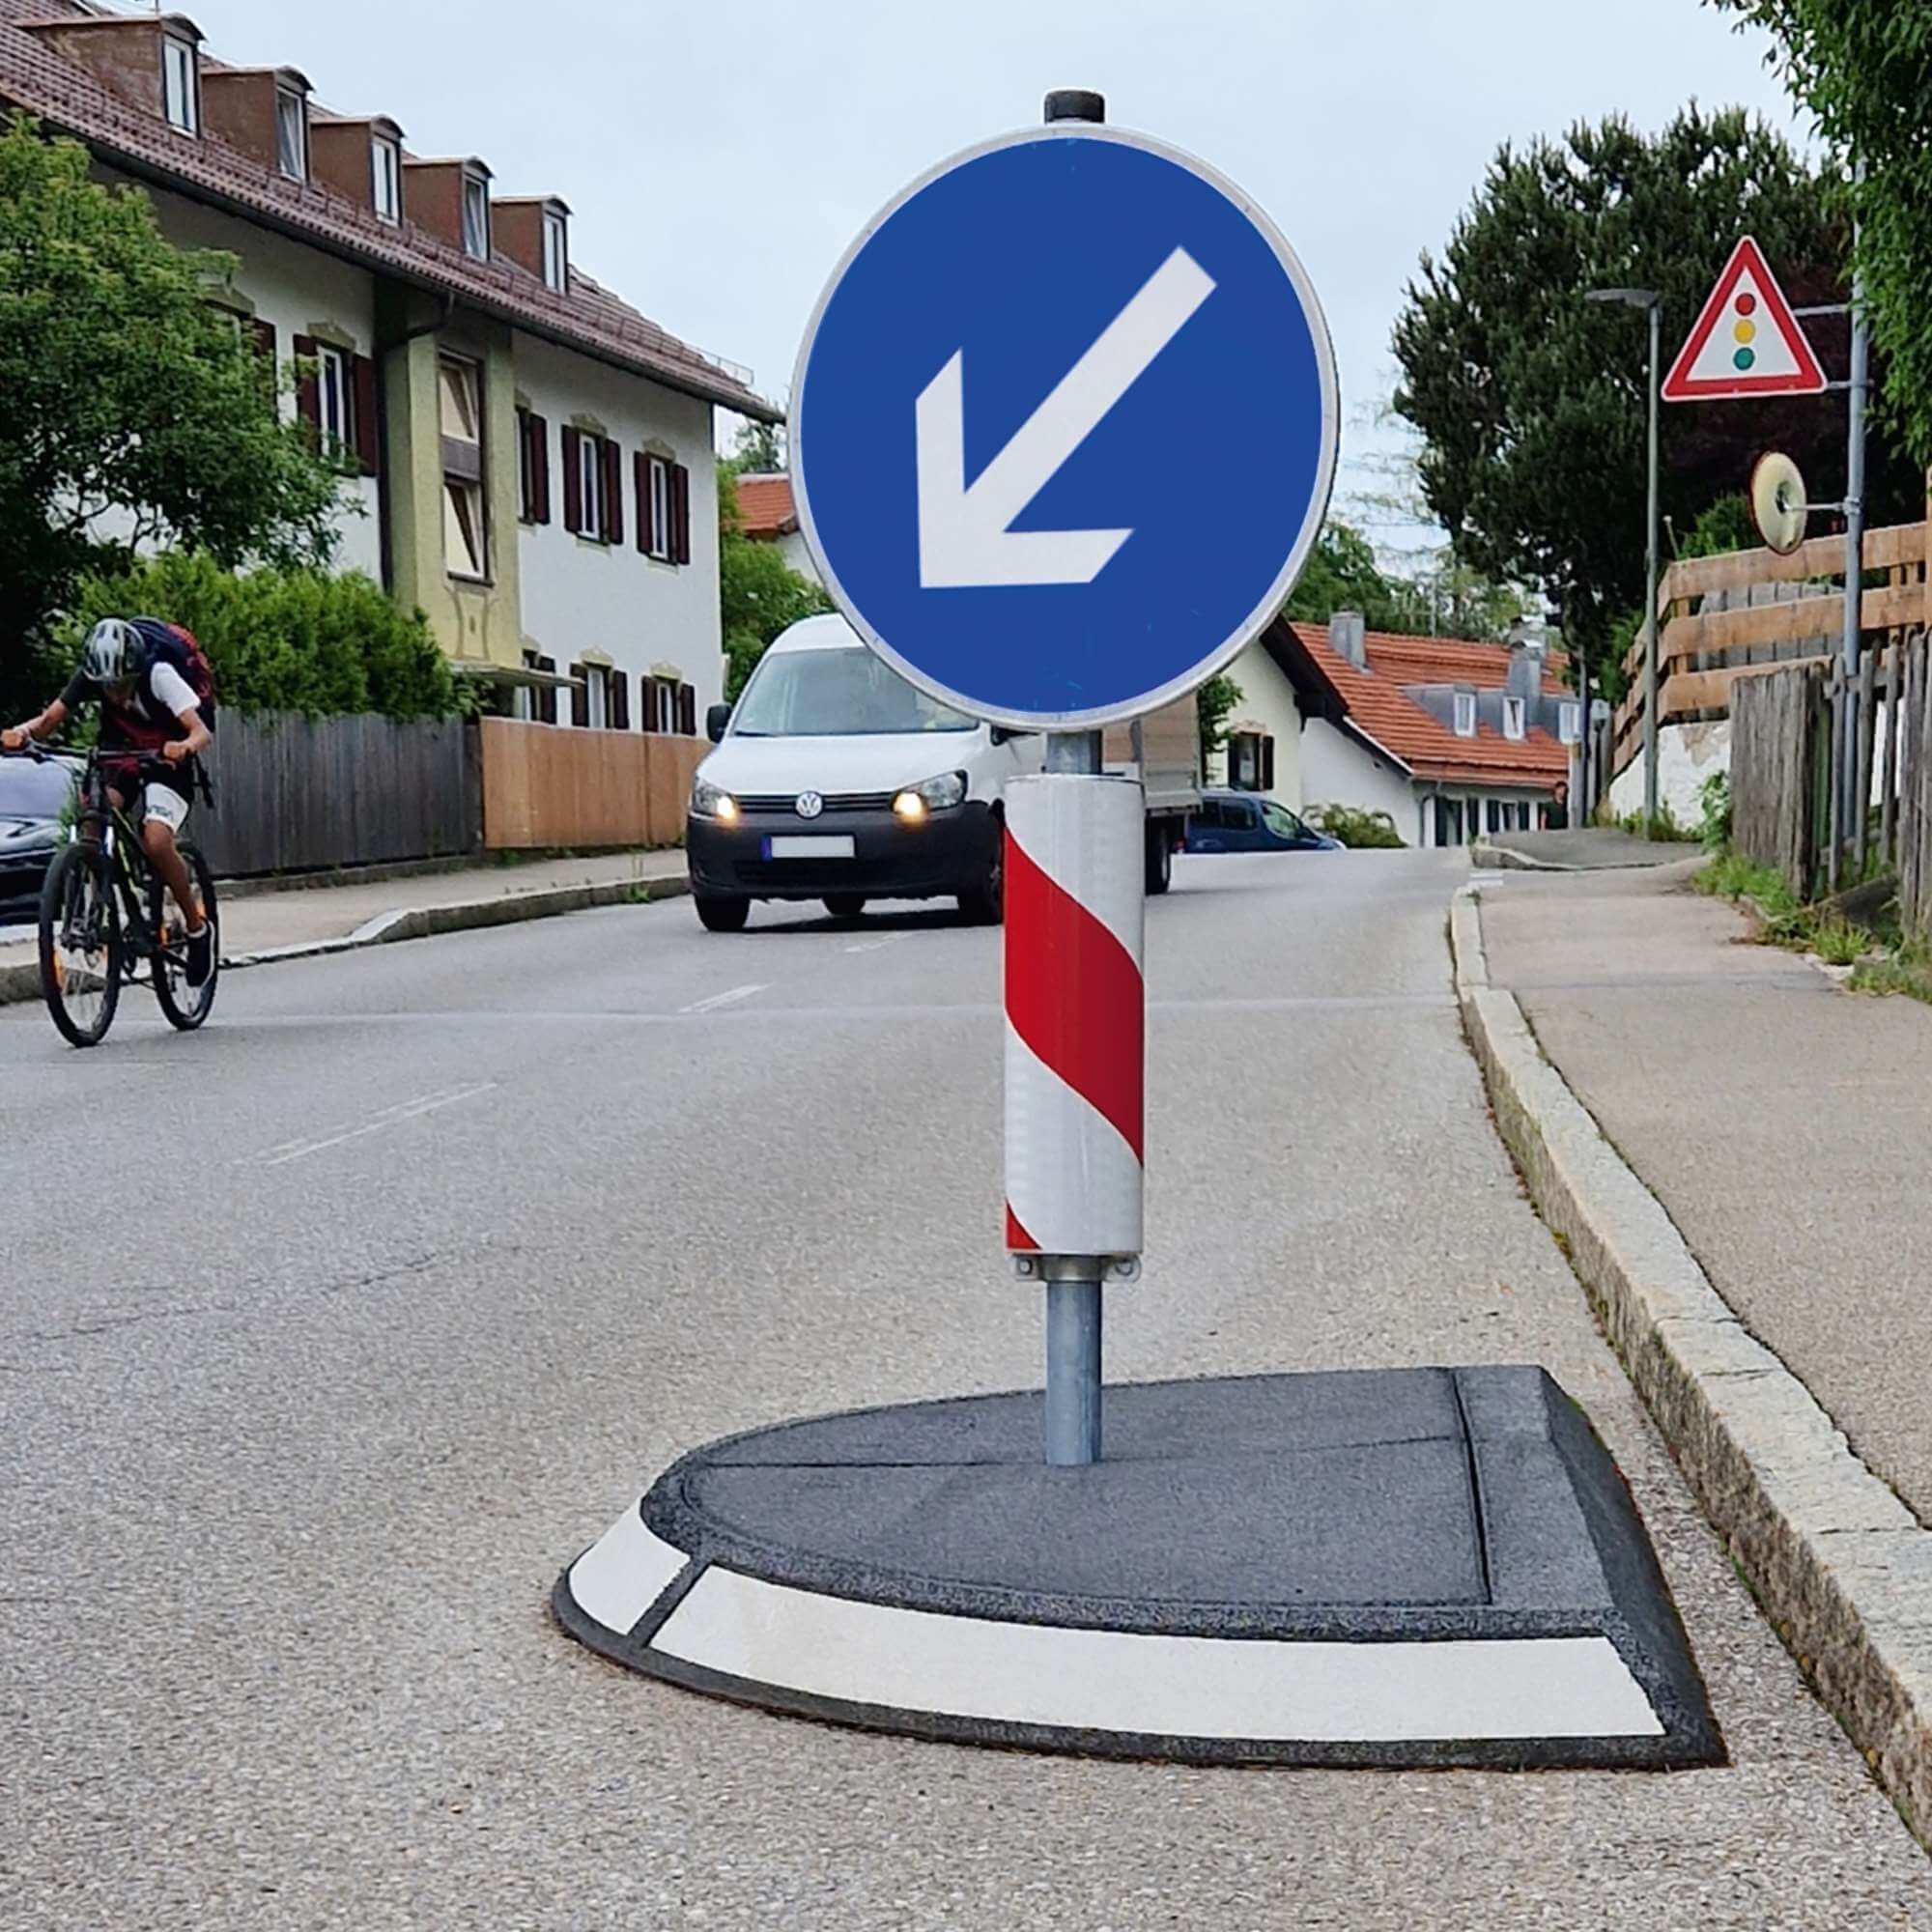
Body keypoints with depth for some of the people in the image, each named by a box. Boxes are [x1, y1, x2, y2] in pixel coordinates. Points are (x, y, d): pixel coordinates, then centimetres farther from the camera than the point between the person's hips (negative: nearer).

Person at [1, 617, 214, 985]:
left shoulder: (158, 675, -25)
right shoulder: (91, 676, -14)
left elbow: (202, 733, -31)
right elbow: (50, 720, -15)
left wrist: (185, 746, -54)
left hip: (165, 764, -4)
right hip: (118, 759, 4)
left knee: (155, 841, -28)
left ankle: (197, 927, -7)